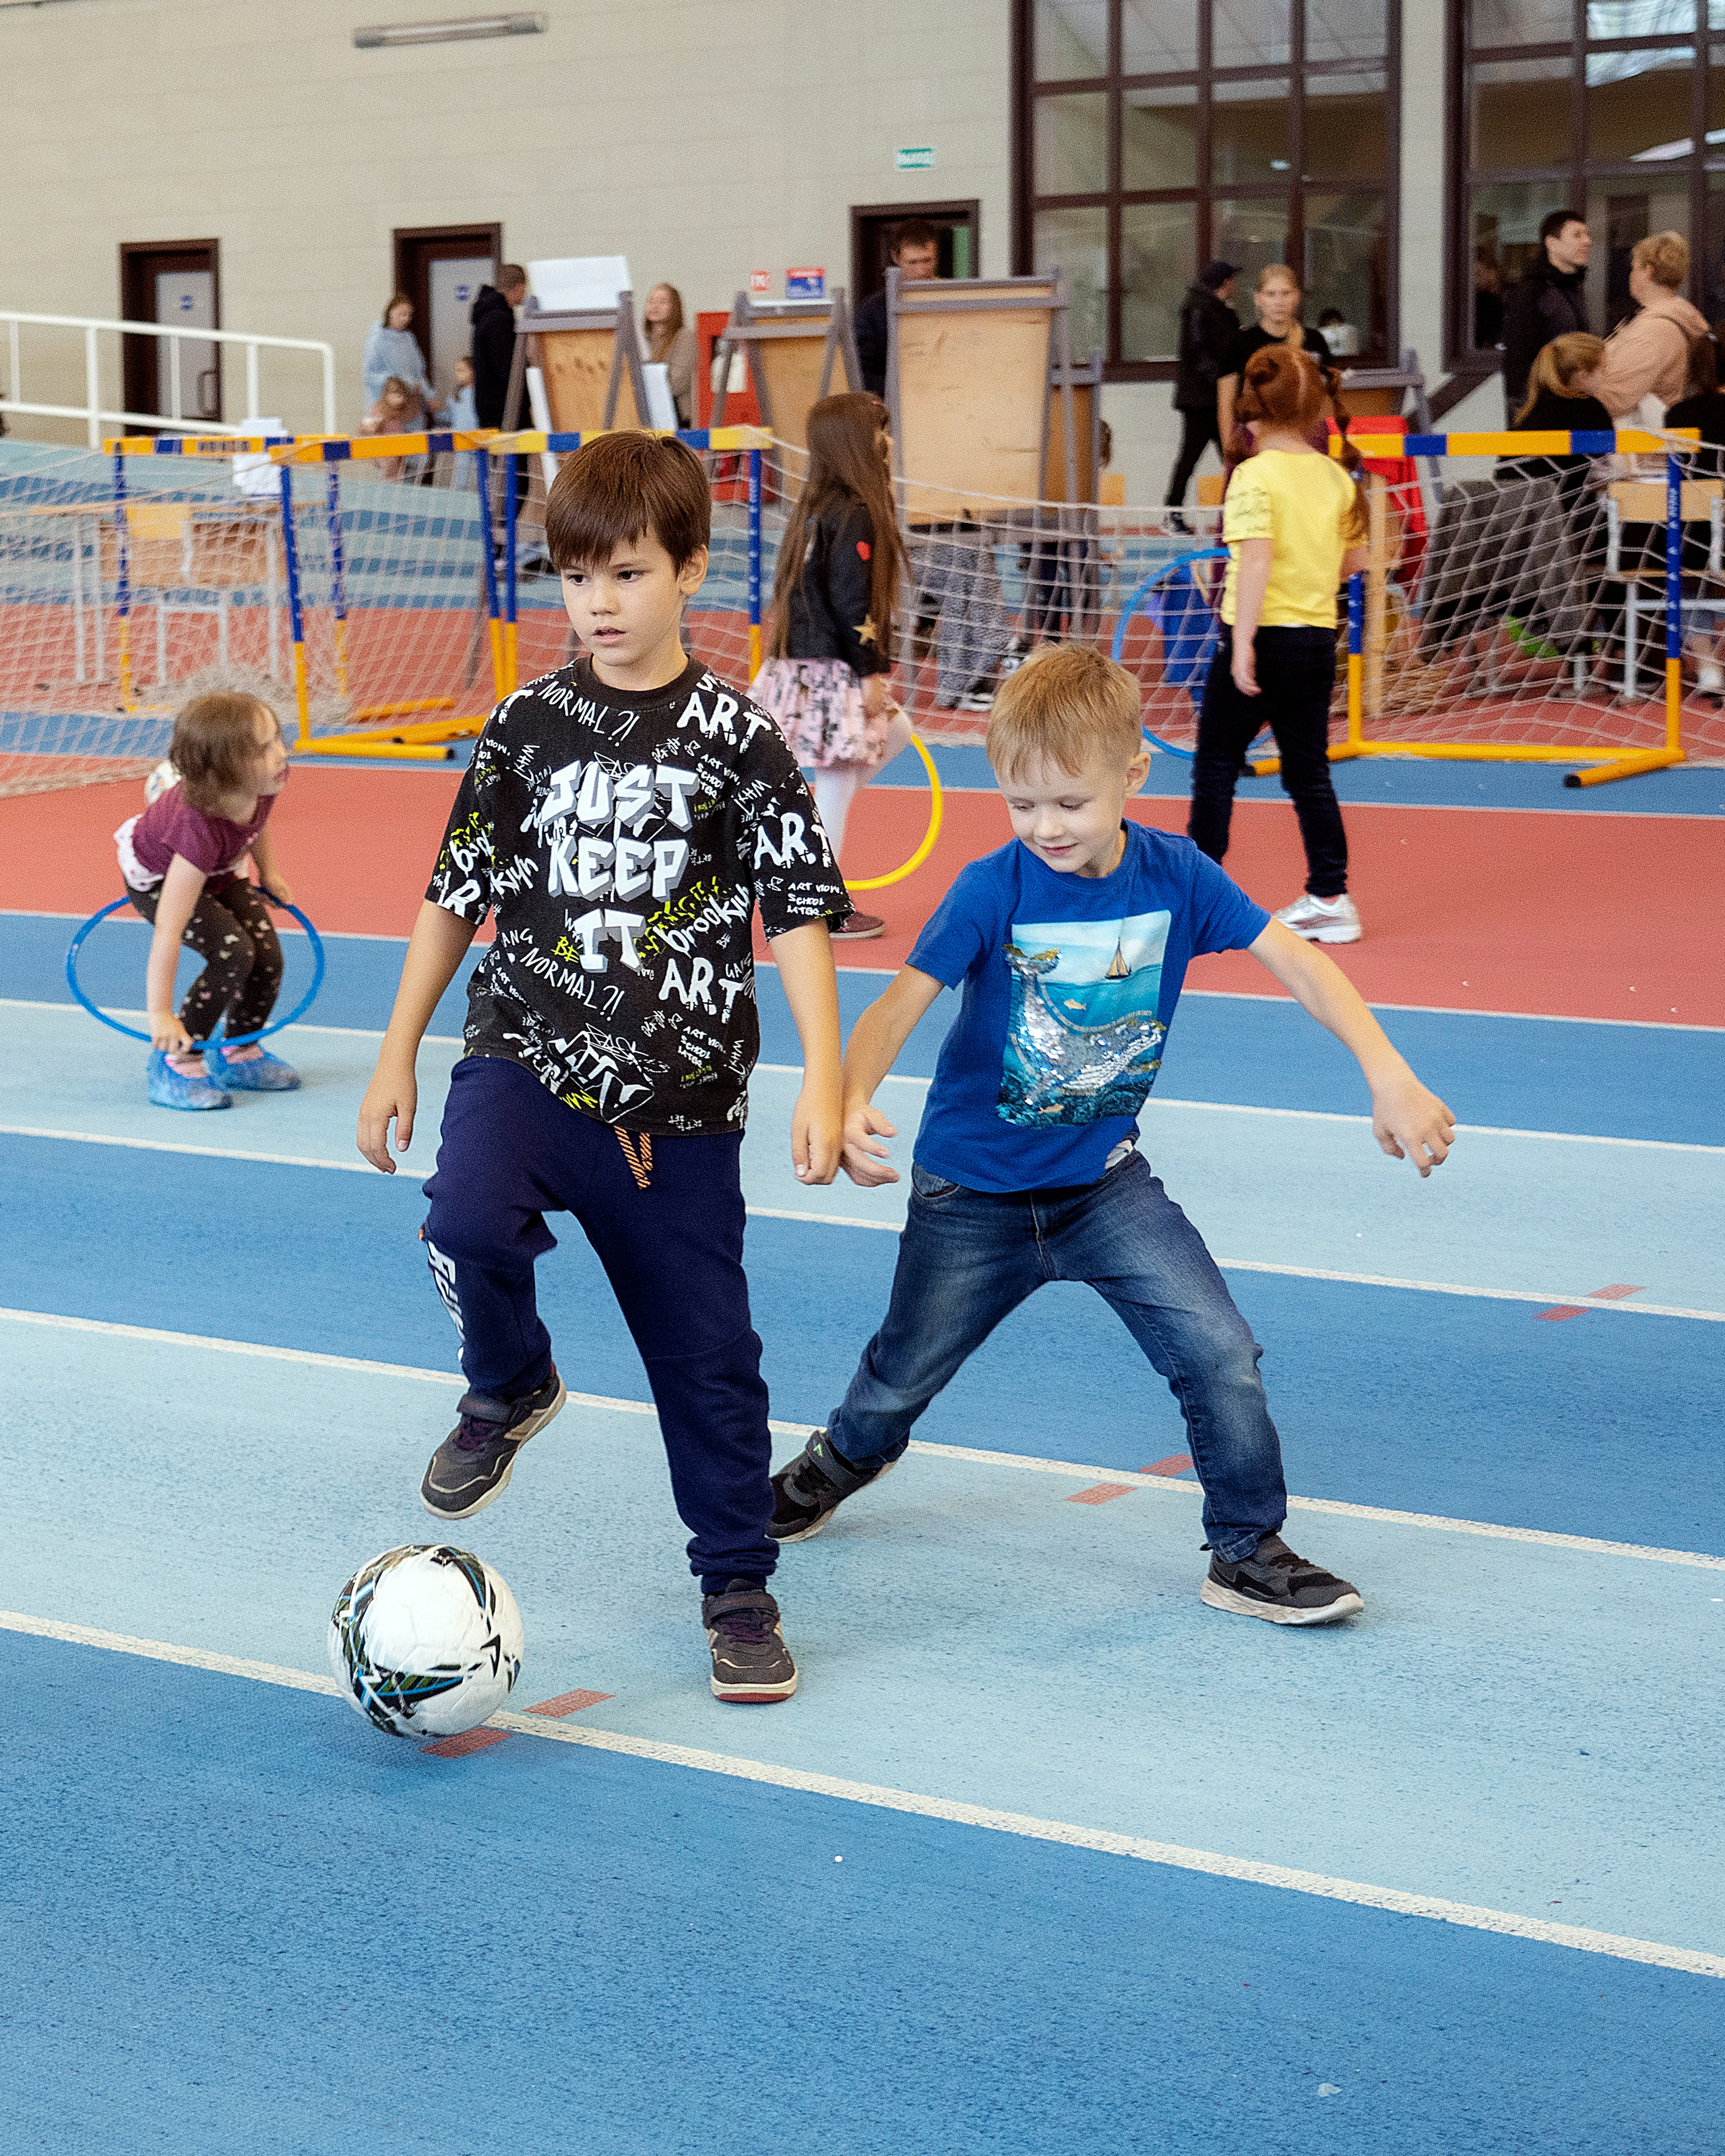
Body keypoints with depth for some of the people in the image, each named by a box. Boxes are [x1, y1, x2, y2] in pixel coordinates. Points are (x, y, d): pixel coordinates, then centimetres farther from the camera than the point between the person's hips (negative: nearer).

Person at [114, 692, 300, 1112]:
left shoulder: (264, 782, -28)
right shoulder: (201, 829, -46)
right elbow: (168, 930, -43)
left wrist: (268, 873, 8)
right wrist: (160, 1014, -41)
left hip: (216, 870, 7)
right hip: (155, 878, -7)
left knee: (268, 957, -3)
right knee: (233, 953, -22)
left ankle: (238, 1054, 23)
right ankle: (176, 1064, -6)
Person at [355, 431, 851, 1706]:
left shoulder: (738, 738, -3)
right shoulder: (527, 727, 3)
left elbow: (799, 915, -3)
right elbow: (458, 893, 11)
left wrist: (823, 1079, -12)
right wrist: (398, 1058, 10)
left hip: (681, 1101, -1)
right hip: (527, 1057, 1)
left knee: (708, 1352, 5)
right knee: (470, 1220, -30)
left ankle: (739, 1588, 25)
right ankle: (510, 1389, 3)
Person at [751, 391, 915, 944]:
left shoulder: (818, 507, 12)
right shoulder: (854, 515, -17)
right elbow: (852, 604, -20)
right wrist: (872, 672, -15)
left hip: (804, 664, 10)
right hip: (833, 671, -10)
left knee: (895, 732, 22)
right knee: (837, 782, -2)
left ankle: (820, 821, 17)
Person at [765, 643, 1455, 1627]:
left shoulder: (1176, 874, -13)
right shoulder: (993, 890, -20)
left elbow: (1298, 962, -11)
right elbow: (901, 1003, -27)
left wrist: (1390, 1076, -22)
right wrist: (851, 1103, -47)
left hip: (1106, 1178, 2)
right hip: (974, 1191, -1)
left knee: (1222, 1356, -11)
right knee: (903, 1377, 17)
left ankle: (1249, 1553, 9)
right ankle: (841, 1462, 52)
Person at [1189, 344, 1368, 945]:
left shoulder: (1254, 475, -12)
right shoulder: (1337, 477, 5)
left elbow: (1256, 559, -22)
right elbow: (1354, 560, 12)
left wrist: (1242, 642, -23)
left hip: (1264, 634, -6)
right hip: (1318, 637, 6)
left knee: (1216, 763, 8)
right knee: (1309, 770, 11)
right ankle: (1330, 898, 9)